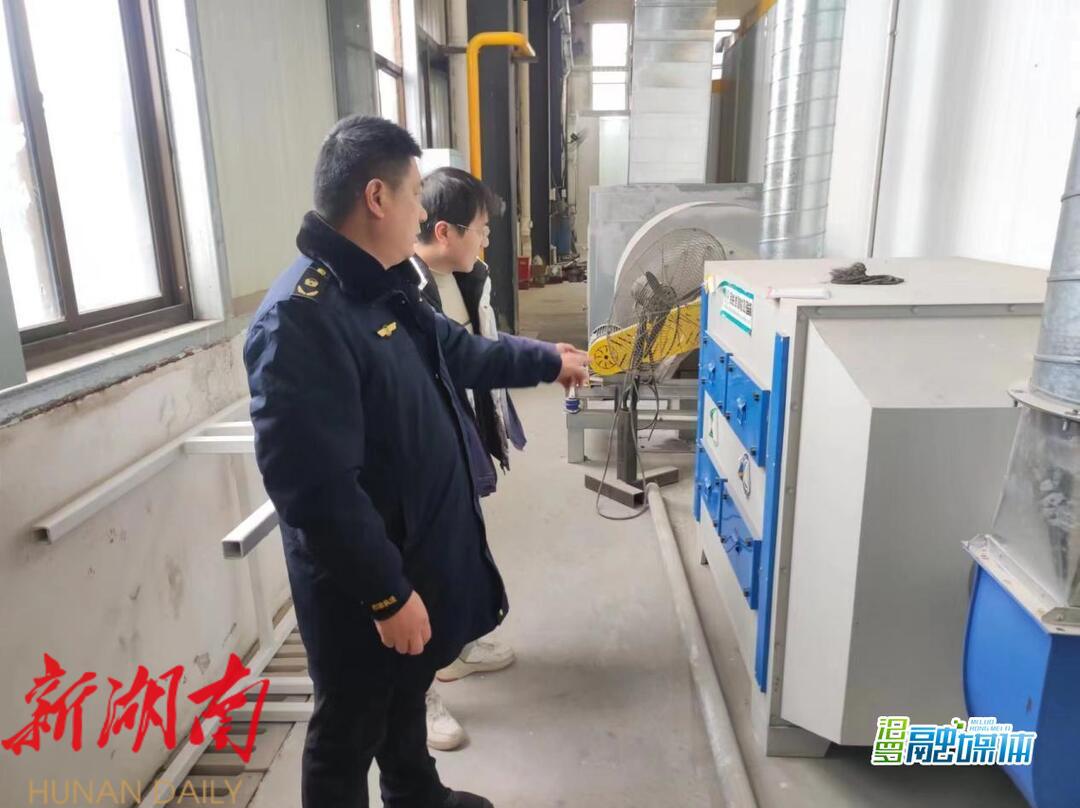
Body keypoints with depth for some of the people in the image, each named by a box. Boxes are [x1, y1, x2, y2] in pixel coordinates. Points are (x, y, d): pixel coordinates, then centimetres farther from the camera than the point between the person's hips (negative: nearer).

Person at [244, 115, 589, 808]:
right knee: (351, 728, 15)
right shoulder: (300, 319, -29)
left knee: (407, 692, 30)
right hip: (362, 589, -9)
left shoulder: (387, 290, 4)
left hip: (418, 551, 10)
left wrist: (548, 361, 29)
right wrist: (386, 594, -24)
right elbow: (318, 489, -30)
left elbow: (461, 352, 21)